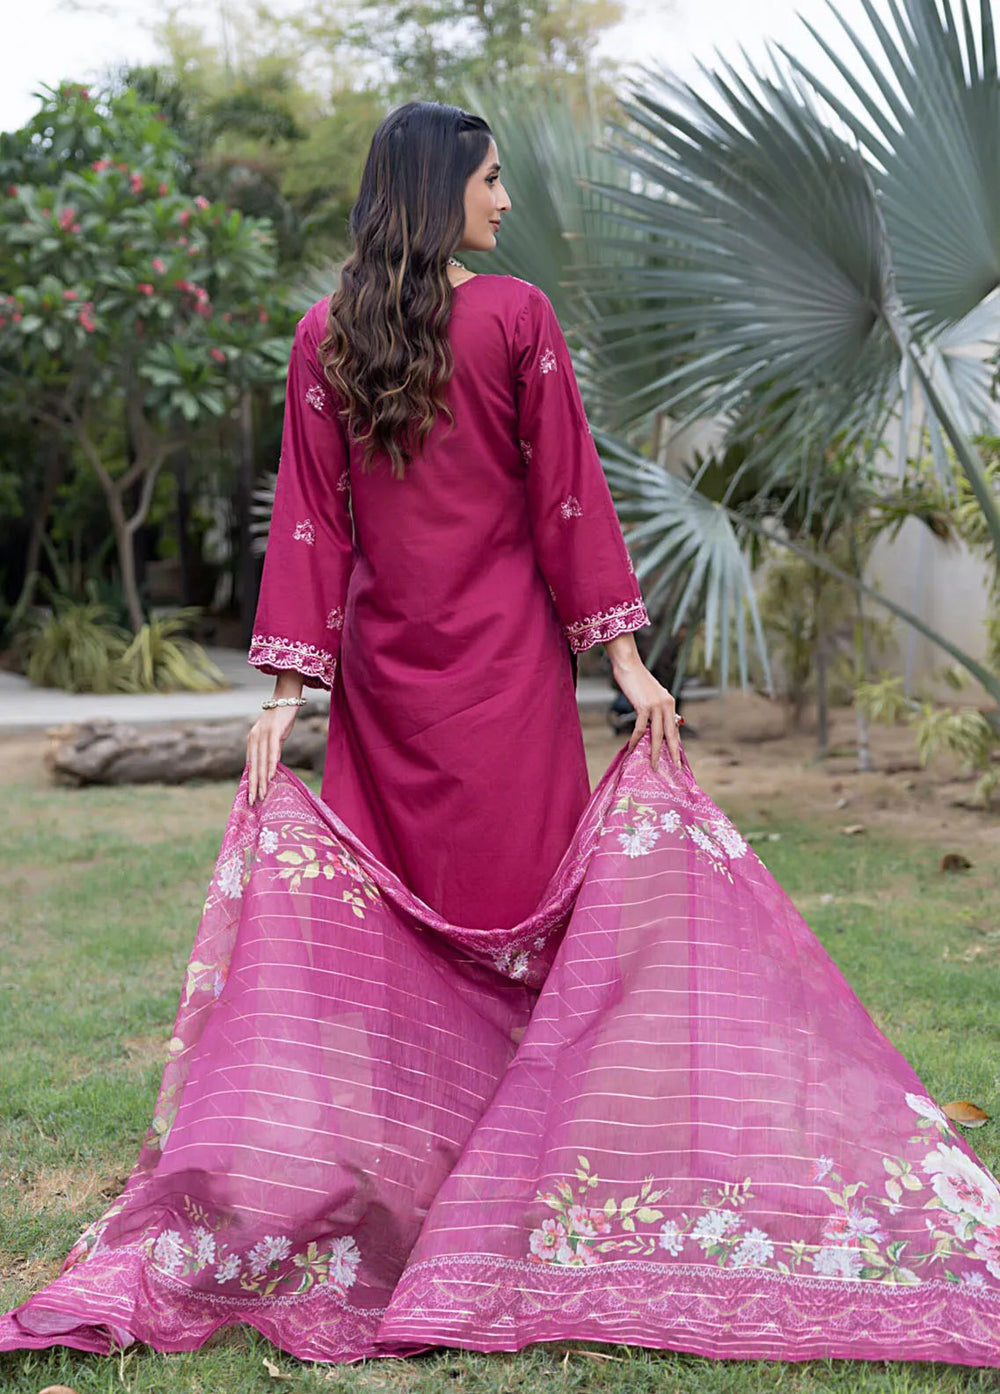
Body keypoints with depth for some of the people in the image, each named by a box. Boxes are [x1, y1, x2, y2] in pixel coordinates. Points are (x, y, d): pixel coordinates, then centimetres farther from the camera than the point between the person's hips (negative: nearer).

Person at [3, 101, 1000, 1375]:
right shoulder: (518, 317, -5)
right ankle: (522, 1197, 11)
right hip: (504, 659, -3)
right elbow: (566, 498, -7)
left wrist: (287, 684, 0)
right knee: (529, 899, 5)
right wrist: (625, 653, -3)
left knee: (387, 914, 10)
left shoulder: (326, 337, 3)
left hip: (384, 671, 3)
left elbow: (310, 517, 0)